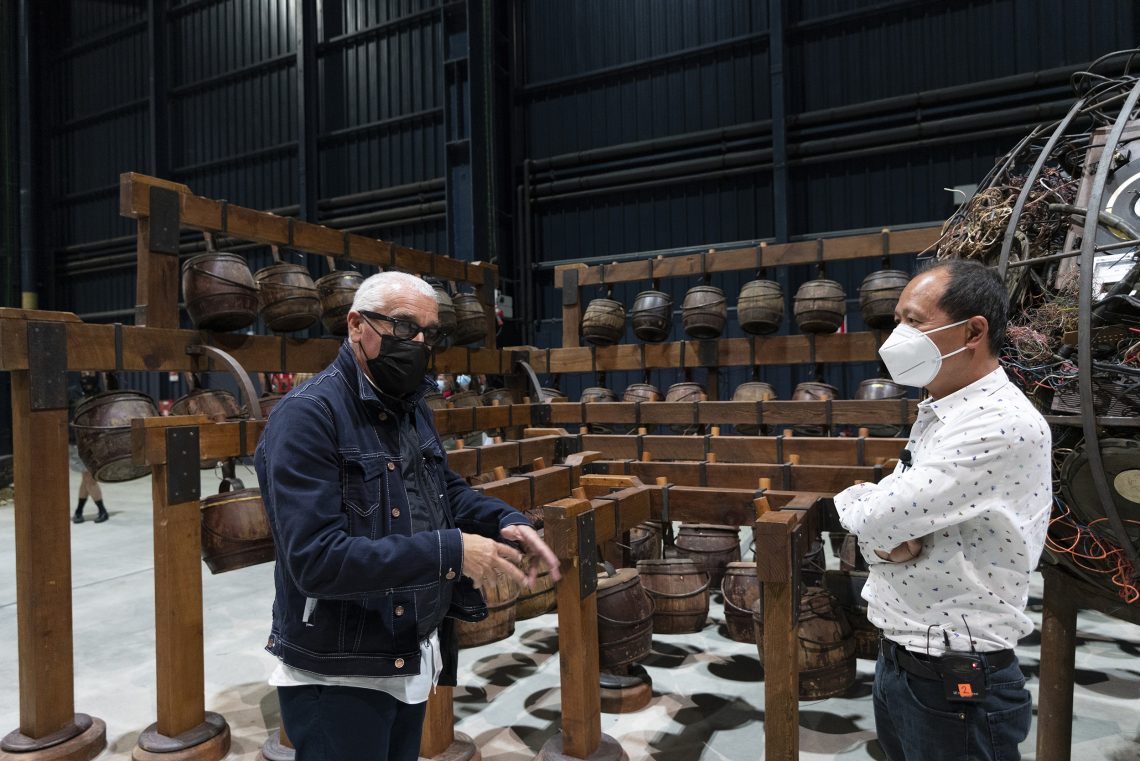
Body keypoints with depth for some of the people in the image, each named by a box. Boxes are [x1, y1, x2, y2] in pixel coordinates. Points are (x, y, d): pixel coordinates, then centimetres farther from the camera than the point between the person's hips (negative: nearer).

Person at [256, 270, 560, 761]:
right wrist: (448, 551, -31)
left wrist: (506, 521, -5)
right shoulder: (307, 416, -21)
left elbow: (447, 489, 15)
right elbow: (317, 560, -29)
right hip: (338, 678, -8)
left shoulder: (412, 409, 6)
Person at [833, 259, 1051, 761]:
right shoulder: (935, 417, 9)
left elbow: (875, 516, -27)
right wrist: (886, 537, -14)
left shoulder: (1002, 424, -22)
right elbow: (879, 523, 9)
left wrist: (852, 502, -5)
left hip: (955, 684, -8)